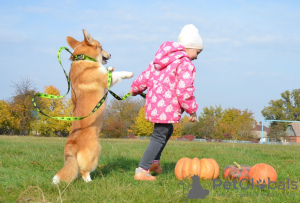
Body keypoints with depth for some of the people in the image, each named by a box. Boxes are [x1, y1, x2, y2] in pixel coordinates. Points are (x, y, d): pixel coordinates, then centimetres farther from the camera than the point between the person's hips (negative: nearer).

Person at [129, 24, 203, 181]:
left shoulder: (160, 60, 16)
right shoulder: (186, 65, -12)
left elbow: (146, 76, 21)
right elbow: (183, 91, -19)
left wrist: (135, 89, 37)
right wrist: (192, 110, -8)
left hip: (154, 102, 9)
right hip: (168, 107, -9)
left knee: (167, 131, 27)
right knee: (159, 137, -6)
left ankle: (154, 162, 32)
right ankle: (141, 171, -11)